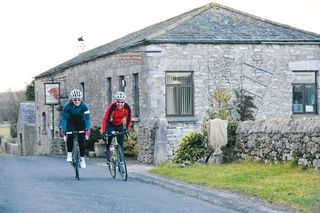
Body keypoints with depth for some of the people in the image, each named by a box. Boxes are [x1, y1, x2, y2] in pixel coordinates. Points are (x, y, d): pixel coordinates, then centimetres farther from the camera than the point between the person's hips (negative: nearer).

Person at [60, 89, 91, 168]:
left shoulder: (84, 106, -25)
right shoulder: (67, 106, -26)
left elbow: (87, 118, -27)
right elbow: (64, 118, -25)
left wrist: (88, 129, -39)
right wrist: (63, 130, -35)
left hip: (81, 123, 0)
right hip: (71, 123, 0)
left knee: (81, 141, -7)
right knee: (70, 136, -26)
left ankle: (82, 159, 8)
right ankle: (69, 153, -10)